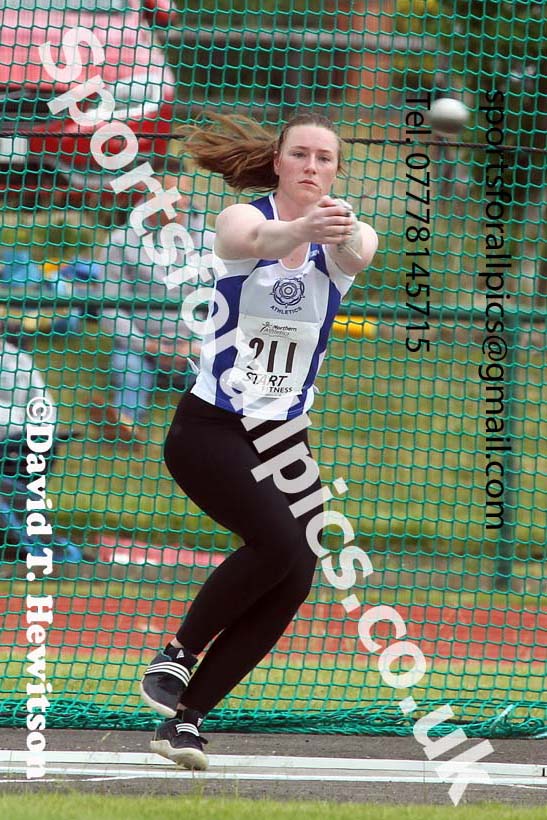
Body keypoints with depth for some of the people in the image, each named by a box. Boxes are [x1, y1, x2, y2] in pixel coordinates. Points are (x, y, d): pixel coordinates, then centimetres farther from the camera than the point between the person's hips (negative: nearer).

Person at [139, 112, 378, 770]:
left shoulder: (346, 234, -2)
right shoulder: (243, 217, -10)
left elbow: (357, 255, -28)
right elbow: (253, 238, -36)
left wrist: (345, 236, -54)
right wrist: (301, 228, -59)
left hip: (284, 437, 5)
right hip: (207, 430, -5)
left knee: (292, 583, -8)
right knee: (279, 544, -26)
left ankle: (184, 718, 4)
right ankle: (178, 654, -5)